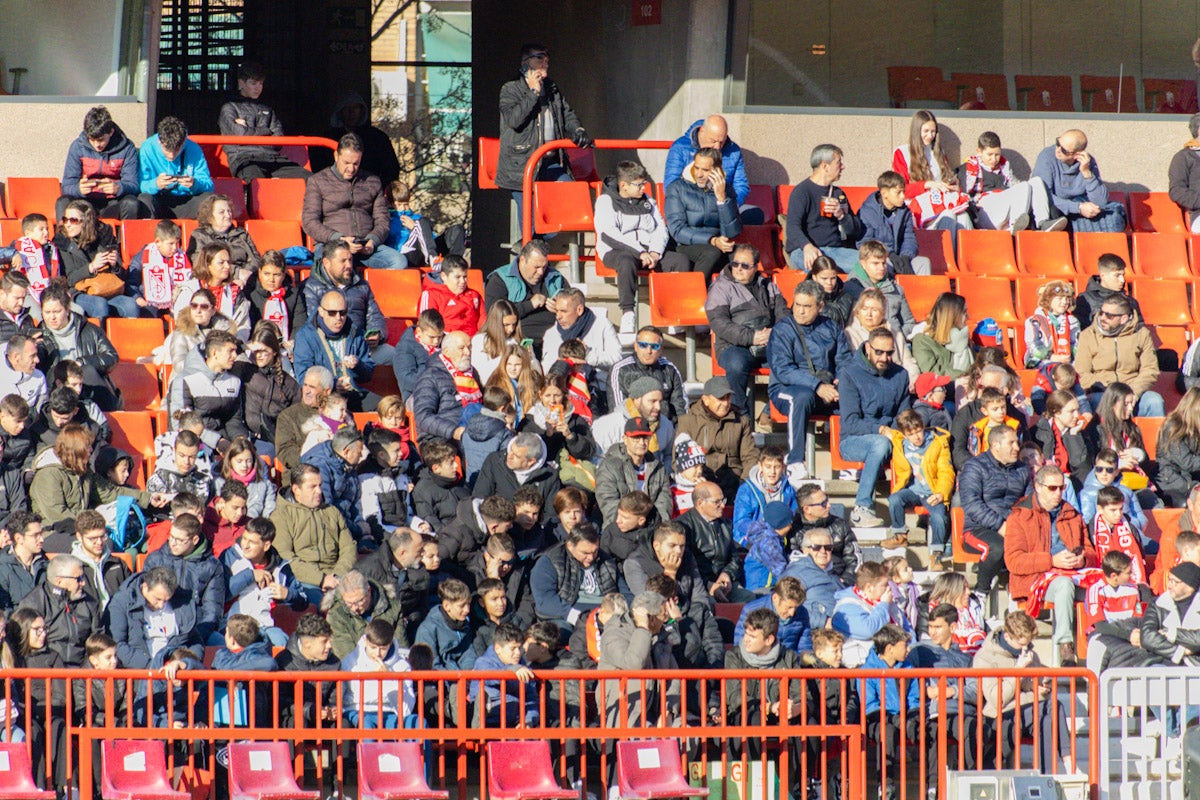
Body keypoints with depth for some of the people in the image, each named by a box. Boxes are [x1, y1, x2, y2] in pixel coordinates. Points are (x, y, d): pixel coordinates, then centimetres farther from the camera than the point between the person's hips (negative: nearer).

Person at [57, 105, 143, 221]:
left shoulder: (127, 148, -3)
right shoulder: (78, 147, -2)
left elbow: (133, 186, -8)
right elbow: (67, 187, -4)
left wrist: (118, 188, -32)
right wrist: (79, 189, -29)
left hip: (114, 203, 0)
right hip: (87, 202, 0)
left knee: (131, 204, -33)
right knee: (63, 203, -30)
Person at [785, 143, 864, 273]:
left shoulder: (838, 193, 22)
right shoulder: (802, 191, 1)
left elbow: (857, 231, 18)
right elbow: (793, 227, -15)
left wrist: (841, 216, -4)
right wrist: (807, 246, -36)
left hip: (836, 249, 6)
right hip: (803, 251, -6)